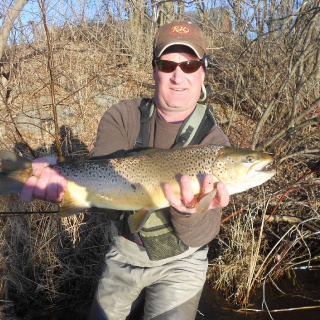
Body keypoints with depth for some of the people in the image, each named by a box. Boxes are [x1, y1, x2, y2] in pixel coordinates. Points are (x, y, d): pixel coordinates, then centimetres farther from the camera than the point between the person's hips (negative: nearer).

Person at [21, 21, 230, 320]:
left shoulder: (213, 141, -17)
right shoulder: (122, 117, -9)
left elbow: (200, 236, -22)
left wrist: (190, 213, -46)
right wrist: (65, 183, -46)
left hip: (179, 261, -2)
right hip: (124, 250, 3)